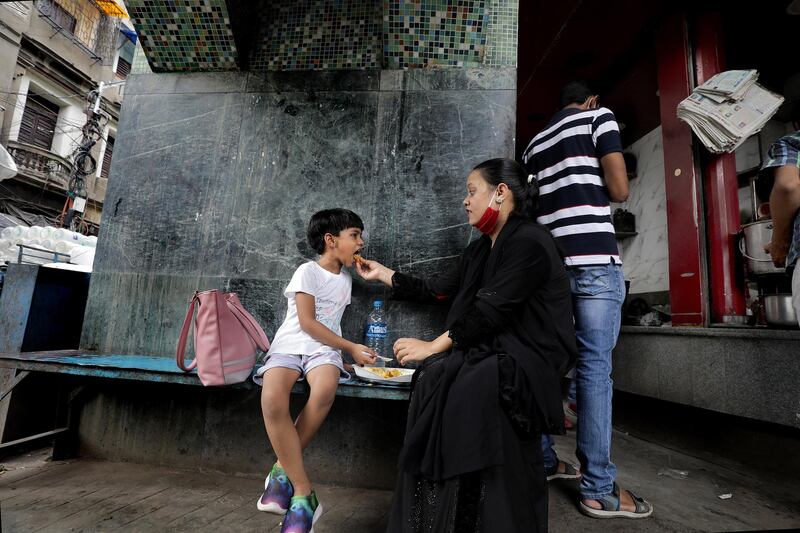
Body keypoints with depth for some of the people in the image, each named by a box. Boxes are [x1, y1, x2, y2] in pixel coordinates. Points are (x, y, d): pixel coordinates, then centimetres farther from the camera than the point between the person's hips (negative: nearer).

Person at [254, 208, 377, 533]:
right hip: (290, 345, -3)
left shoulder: (345, 276, 16)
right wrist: (351, 348, -9)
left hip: (324, 348, 4)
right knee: (272, 399, -35)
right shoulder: (308, 271, -3)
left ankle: (283, 471, -13)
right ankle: (303, 493, -22)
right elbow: (307, 323, -10)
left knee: (325, 391, -33)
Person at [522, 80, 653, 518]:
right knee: (594, 369, -5)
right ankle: (599, 490, 2)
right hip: (594, 259, -5)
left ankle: (543, 462, 20)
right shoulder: (599, 118, 7)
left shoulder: (534, 143, 24)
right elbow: (620, 191, -3)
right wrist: (600, 193, 18)